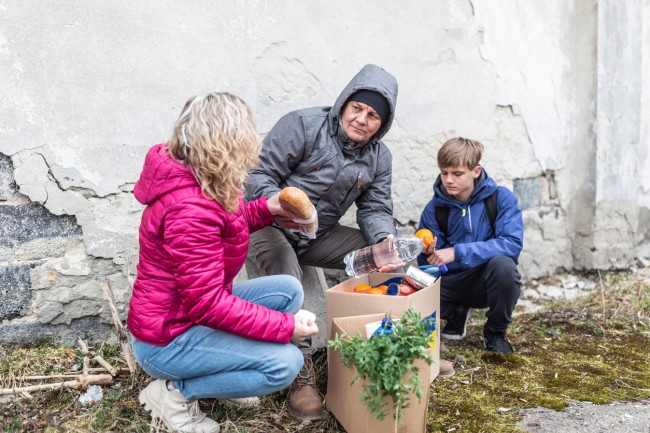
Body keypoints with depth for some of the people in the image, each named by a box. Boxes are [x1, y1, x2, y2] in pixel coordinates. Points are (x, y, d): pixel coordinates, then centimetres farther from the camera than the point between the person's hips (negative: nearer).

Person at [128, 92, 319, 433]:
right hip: (166, 339, -10)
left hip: (191, 311, 10)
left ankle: (218, 366, 7)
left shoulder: (193, 179, 0)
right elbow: (208, 304, -29)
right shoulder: (189, 210, -31)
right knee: (285, 363, -19)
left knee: (288, 290, 3)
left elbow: (221, 225, 20)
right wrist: (284, 327, -23)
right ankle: (176, 391, -4)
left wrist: (266, 209, 2)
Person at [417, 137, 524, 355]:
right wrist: (428, 254, -28)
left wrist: (457, 252, -29)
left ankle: (496, 331, -6)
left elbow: (512, 244, -24)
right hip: (452, 282, 2)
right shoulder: (433, 209, -3)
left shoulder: (501, 198, -10)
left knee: (503, 264, -37)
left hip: (489, 280, -2)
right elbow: (428, 265, -2)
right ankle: (456, 313, 10)